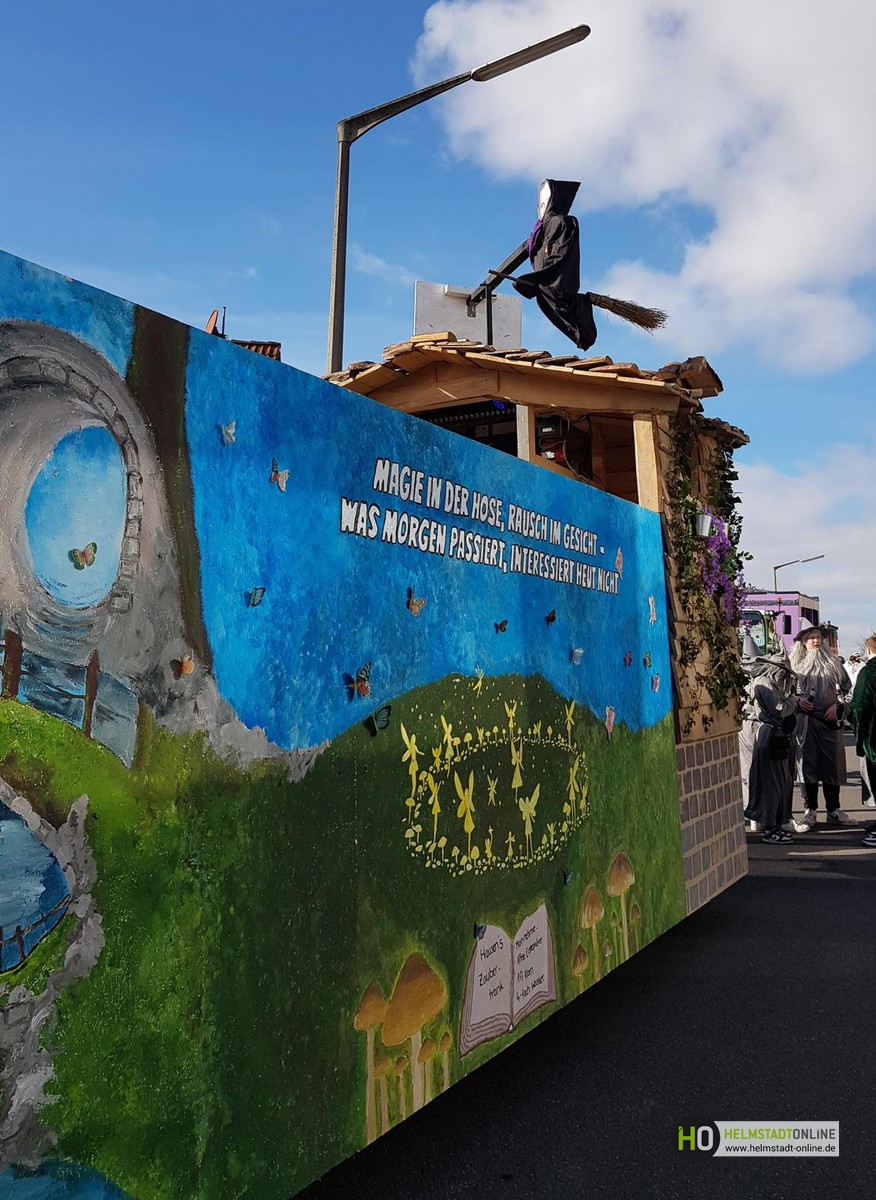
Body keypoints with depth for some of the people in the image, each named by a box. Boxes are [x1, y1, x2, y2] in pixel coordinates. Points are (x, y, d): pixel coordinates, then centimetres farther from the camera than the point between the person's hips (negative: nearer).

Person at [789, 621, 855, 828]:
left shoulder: (833, 662, 7)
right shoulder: (795, 664, 3)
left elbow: (847, 688, 13)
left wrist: (837, 705, -1)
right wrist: (798, 700, -11)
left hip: (830, 720, 2)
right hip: (805, 720, -2)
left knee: (833, 764, 6)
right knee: (808, 764, 1)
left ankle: (833, 810, 18)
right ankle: (810, 812, 8)